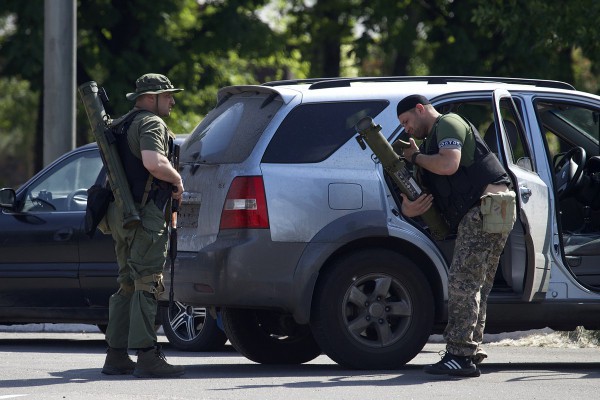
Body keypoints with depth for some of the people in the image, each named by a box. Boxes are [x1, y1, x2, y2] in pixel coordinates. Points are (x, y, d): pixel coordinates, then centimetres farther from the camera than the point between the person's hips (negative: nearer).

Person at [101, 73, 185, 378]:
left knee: (128, 285, 14)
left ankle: (116, 356, 15)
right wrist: (177, 179, -11)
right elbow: (153, 163, -28)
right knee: (147, 285, -10)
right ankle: (147, 358, -13)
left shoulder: (122, 124, 21)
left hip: (120, 213, 10)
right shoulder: (151, 124, -10)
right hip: (144, 213, -10)